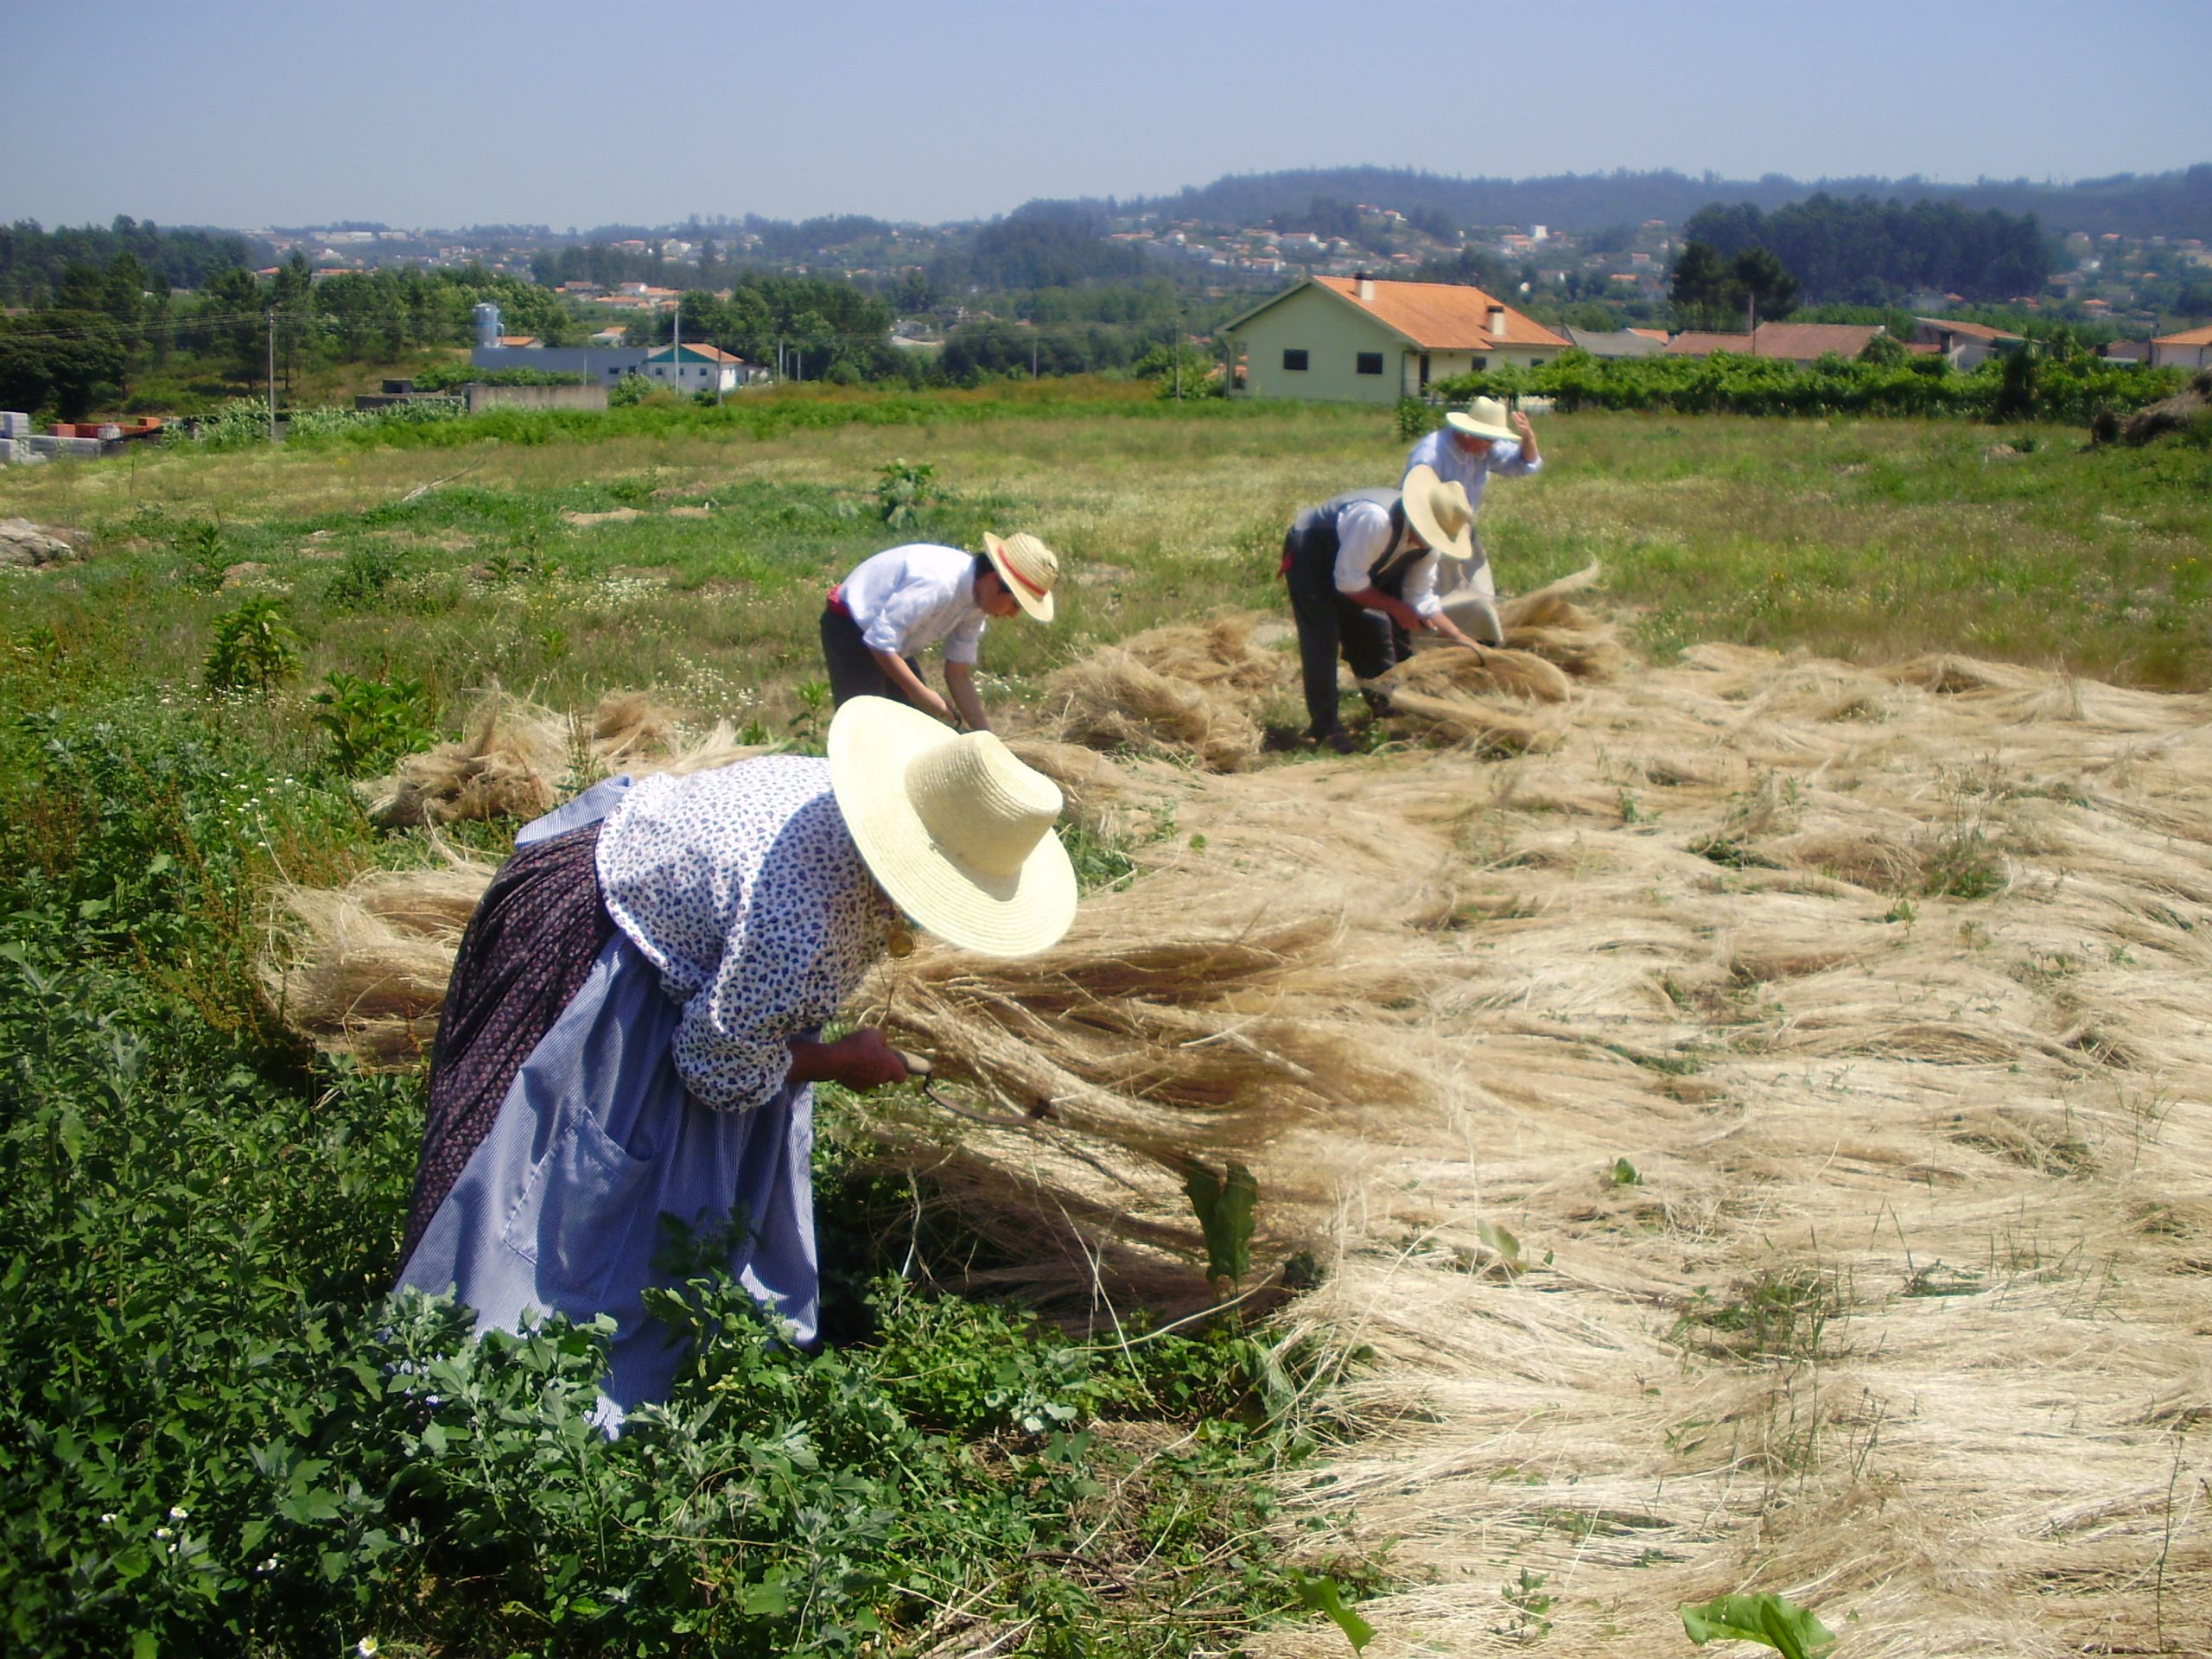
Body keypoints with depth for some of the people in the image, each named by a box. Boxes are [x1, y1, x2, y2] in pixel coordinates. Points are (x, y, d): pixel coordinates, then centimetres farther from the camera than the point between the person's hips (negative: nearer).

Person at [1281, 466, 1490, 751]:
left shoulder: (1429, 541, -13)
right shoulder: (1376, 519, -39)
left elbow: (1421, 599, -3)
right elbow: (1348, 582, -32)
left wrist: (1464, 641, -11)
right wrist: (1395, 607, -24)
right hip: (1309, 554, -8)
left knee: (1373, 631, 10)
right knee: (1322, 639, -14)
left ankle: (1386, 707, 26)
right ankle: (1323, 726, -7)